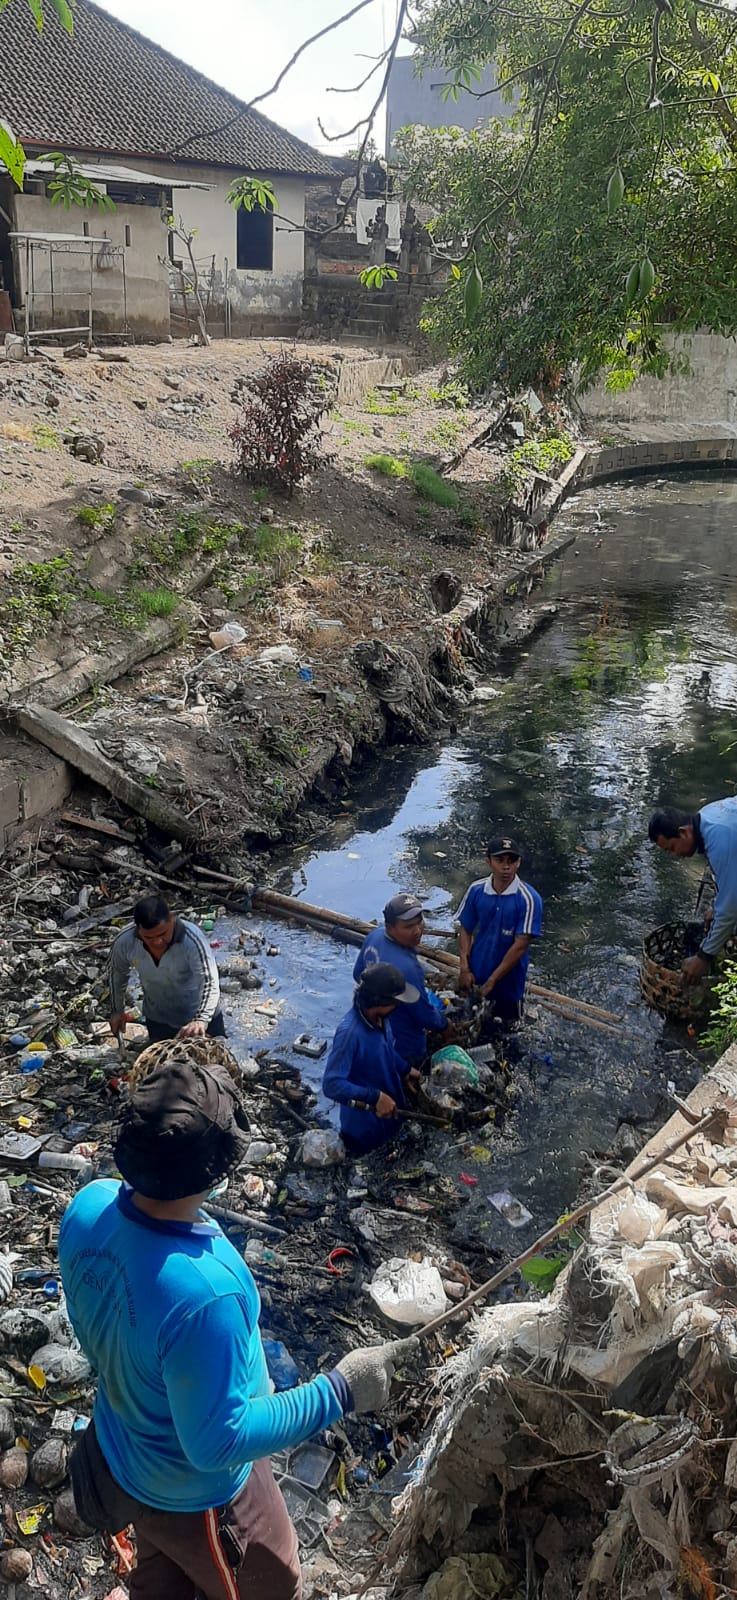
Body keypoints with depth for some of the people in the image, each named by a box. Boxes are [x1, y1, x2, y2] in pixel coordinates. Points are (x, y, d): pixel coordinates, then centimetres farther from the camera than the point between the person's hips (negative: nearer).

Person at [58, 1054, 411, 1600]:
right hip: (197, 1496, -6)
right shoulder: (205, 1293, -45)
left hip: (121, 1451, 6)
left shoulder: (89, 1205, -22)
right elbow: (217, 1442, -31)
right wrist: (339, 1391, -26)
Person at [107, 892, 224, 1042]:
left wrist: (201, 1020, -58)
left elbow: (210, 982, -43)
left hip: (202, 1015, -2)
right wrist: (117, 1010, 9)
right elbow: (117, 973, -1)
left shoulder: (192, 939, -34)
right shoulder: (125, 941, -23)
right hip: (158, 1020, 3)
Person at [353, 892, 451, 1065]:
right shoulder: (406, 967, -39)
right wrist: (445, 1026, -4)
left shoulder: (374, 935, -15)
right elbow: (425, 1015, -25)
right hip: (404, 1046, -8)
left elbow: (358, 973, 4)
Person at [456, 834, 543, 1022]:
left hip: (508, 984, -3)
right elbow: (466, 930, 0)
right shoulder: (476, 890, -9)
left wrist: (492, 981, -19)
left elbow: (521, 945, -21)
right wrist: (465, 969, -10)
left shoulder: (528, 899, -22)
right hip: (475, 979, 3)